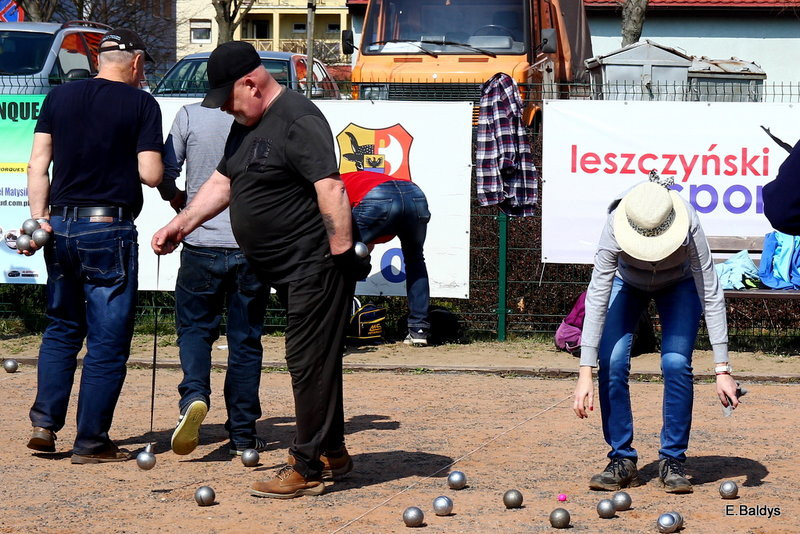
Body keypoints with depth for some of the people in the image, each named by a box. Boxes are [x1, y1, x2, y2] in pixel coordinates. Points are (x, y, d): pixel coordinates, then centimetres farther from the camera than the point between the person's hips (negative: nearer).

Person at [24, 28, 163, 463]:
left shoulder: (59, 97, 9)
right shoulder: (141, 104, -4)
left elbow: (38, 165, 4)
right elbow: (150, 175, -9)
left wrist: (39, 217, 3)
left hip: (61, 226, 5)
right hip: (109, 231, -5)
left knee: (61, 329, 20)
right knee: (108, 341, 4)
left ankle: (44, 423, 12)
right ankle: (90, 442, 6)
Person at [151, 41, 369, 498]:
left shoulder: (297, 120, -17)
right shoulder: (247, 125, 15)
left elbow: (330, 189, -24)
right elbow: (223, 182, 23)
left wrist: (342, 253, -26)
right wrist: (180, 226, 14)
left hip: (315, 266, -10)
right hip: (286, 270, 10)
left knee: (310, 362, -7)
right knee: (311, 360, 16)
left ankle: (308, 468, -3)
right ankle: (332, 453, 27)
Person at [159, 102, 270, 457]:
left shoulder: (190, 116, -6)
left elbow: (165, 171, -1)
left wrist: (175, 198, 21)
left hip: (203, 243, -1)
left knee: (195, 327, 13)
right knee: (246, 337, 9)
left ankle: (194, 394, -16)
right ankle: (243, 434, 12)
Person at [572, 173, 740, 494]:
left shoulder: (688, 226, -39)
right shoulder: (615, 227, -38)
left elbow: (711, 296, -34)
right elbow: (596, 298, -36)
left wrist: (722, 368, -38)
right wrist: (585, 373, -40)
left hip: (679, 285, -1)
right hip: (627, 283, 1)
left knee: (676, 363, -20)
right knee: (611, 362, -17)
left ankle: (673, 461, -6)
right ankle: (622, 460, -5)